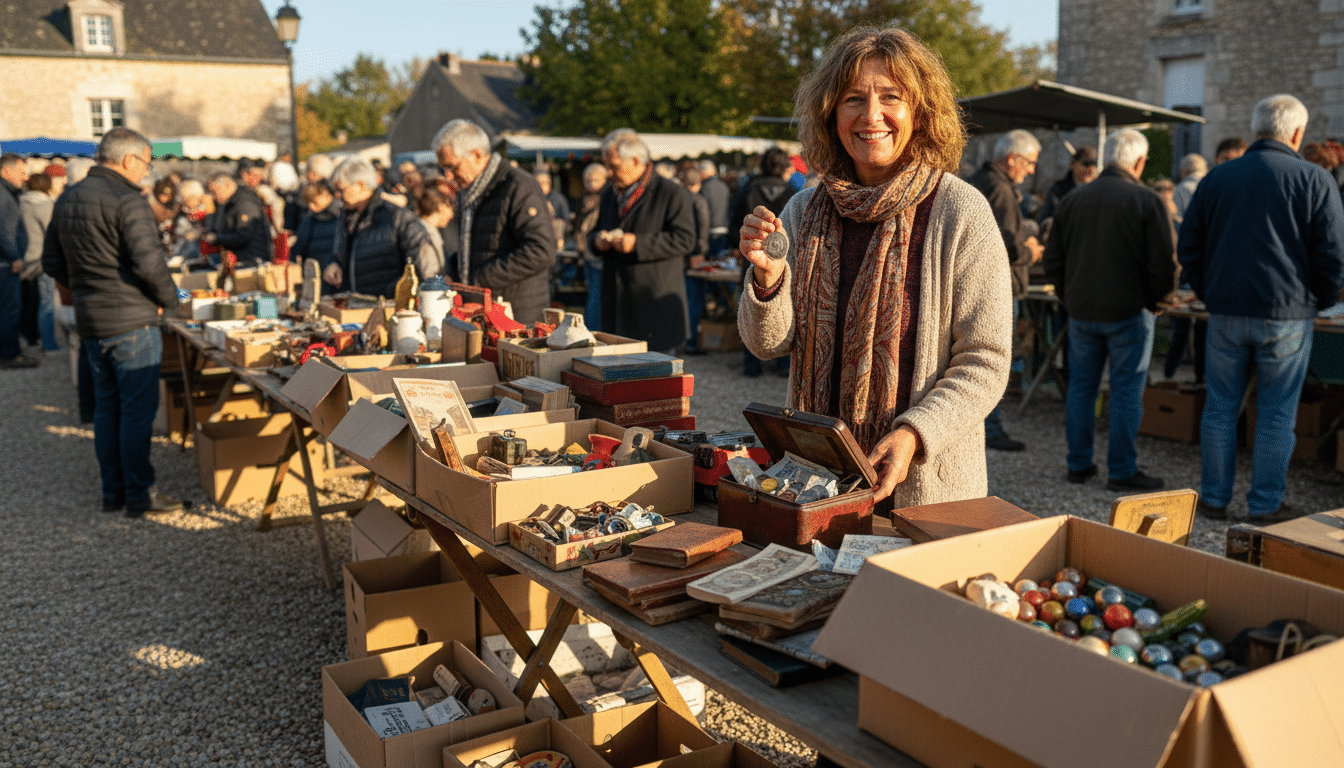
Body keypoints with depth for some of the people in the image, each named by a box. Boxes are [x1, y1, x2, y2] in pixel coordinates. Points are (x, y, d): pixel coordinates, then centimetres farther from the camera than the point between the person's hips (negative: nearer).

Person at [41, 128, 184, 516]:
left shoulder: (67, 199, 12)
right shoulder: (127, 201, -16)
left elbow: (52, 261, 18)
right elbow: (149, 262, -24)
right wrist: (169, 298, -8)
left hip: (89, 321, 8)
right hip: (131, 322, -8)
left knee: (107, 407, 15)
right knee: (138, 409, -1)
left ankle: (112, 491, 22)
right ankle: (139, 494, 4)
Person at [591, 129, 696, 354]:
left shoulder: (672, 193, -4)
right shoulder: (610, 195, 19)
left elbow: (685, 240, -12)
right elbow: (596, 232, 27)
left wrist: (638, 243, -19)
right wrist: (597, 240, 1)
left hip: (656, 301, -6)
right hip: (617, 302, 6)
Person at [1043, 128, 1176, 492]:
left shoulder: (1072, 199, 5)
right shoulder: (1147, 200, -9)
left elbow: (1053, 260, 10)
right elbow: (1165, 261, -10)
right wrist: (1155, 299, 5)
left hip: (1081, 311, 4)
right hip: (1129, 311, -4)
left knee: (1080, 387, 12)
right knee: (1126, 391, 3)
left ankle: (1078, 464, 17)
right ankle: (1122, 471, 7)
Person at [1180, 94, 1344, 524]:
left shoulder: (1216, 178, 6)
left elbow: (1188, 247, 9)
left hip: (1226, 312, 3)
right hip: (1287, 316, -2)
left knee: (1221, 408, 11)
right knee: (1276, 415, 6)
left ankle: (1214, 498, 17)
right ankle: (1266, 507, 13)